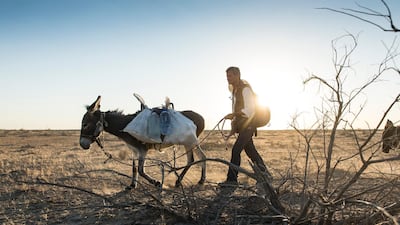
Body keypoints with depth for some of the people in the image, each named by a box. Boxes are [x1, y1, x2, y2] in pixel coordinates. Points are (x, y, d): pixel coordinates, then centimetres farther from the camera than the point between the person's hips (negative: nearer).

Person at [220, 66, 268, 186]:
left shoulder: (245, 89, -15)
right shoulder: (234, 89, 13)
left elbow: (250, 110, -21)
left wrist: (233, 115, -28)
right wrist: (233, 127, 16)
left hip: (248, 125, -9)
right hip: (241, 125, 9)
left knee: (236, 150, -15)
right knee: (250, 151, 15)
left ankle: (232, 179, -11)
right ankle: (264, 174, 27)